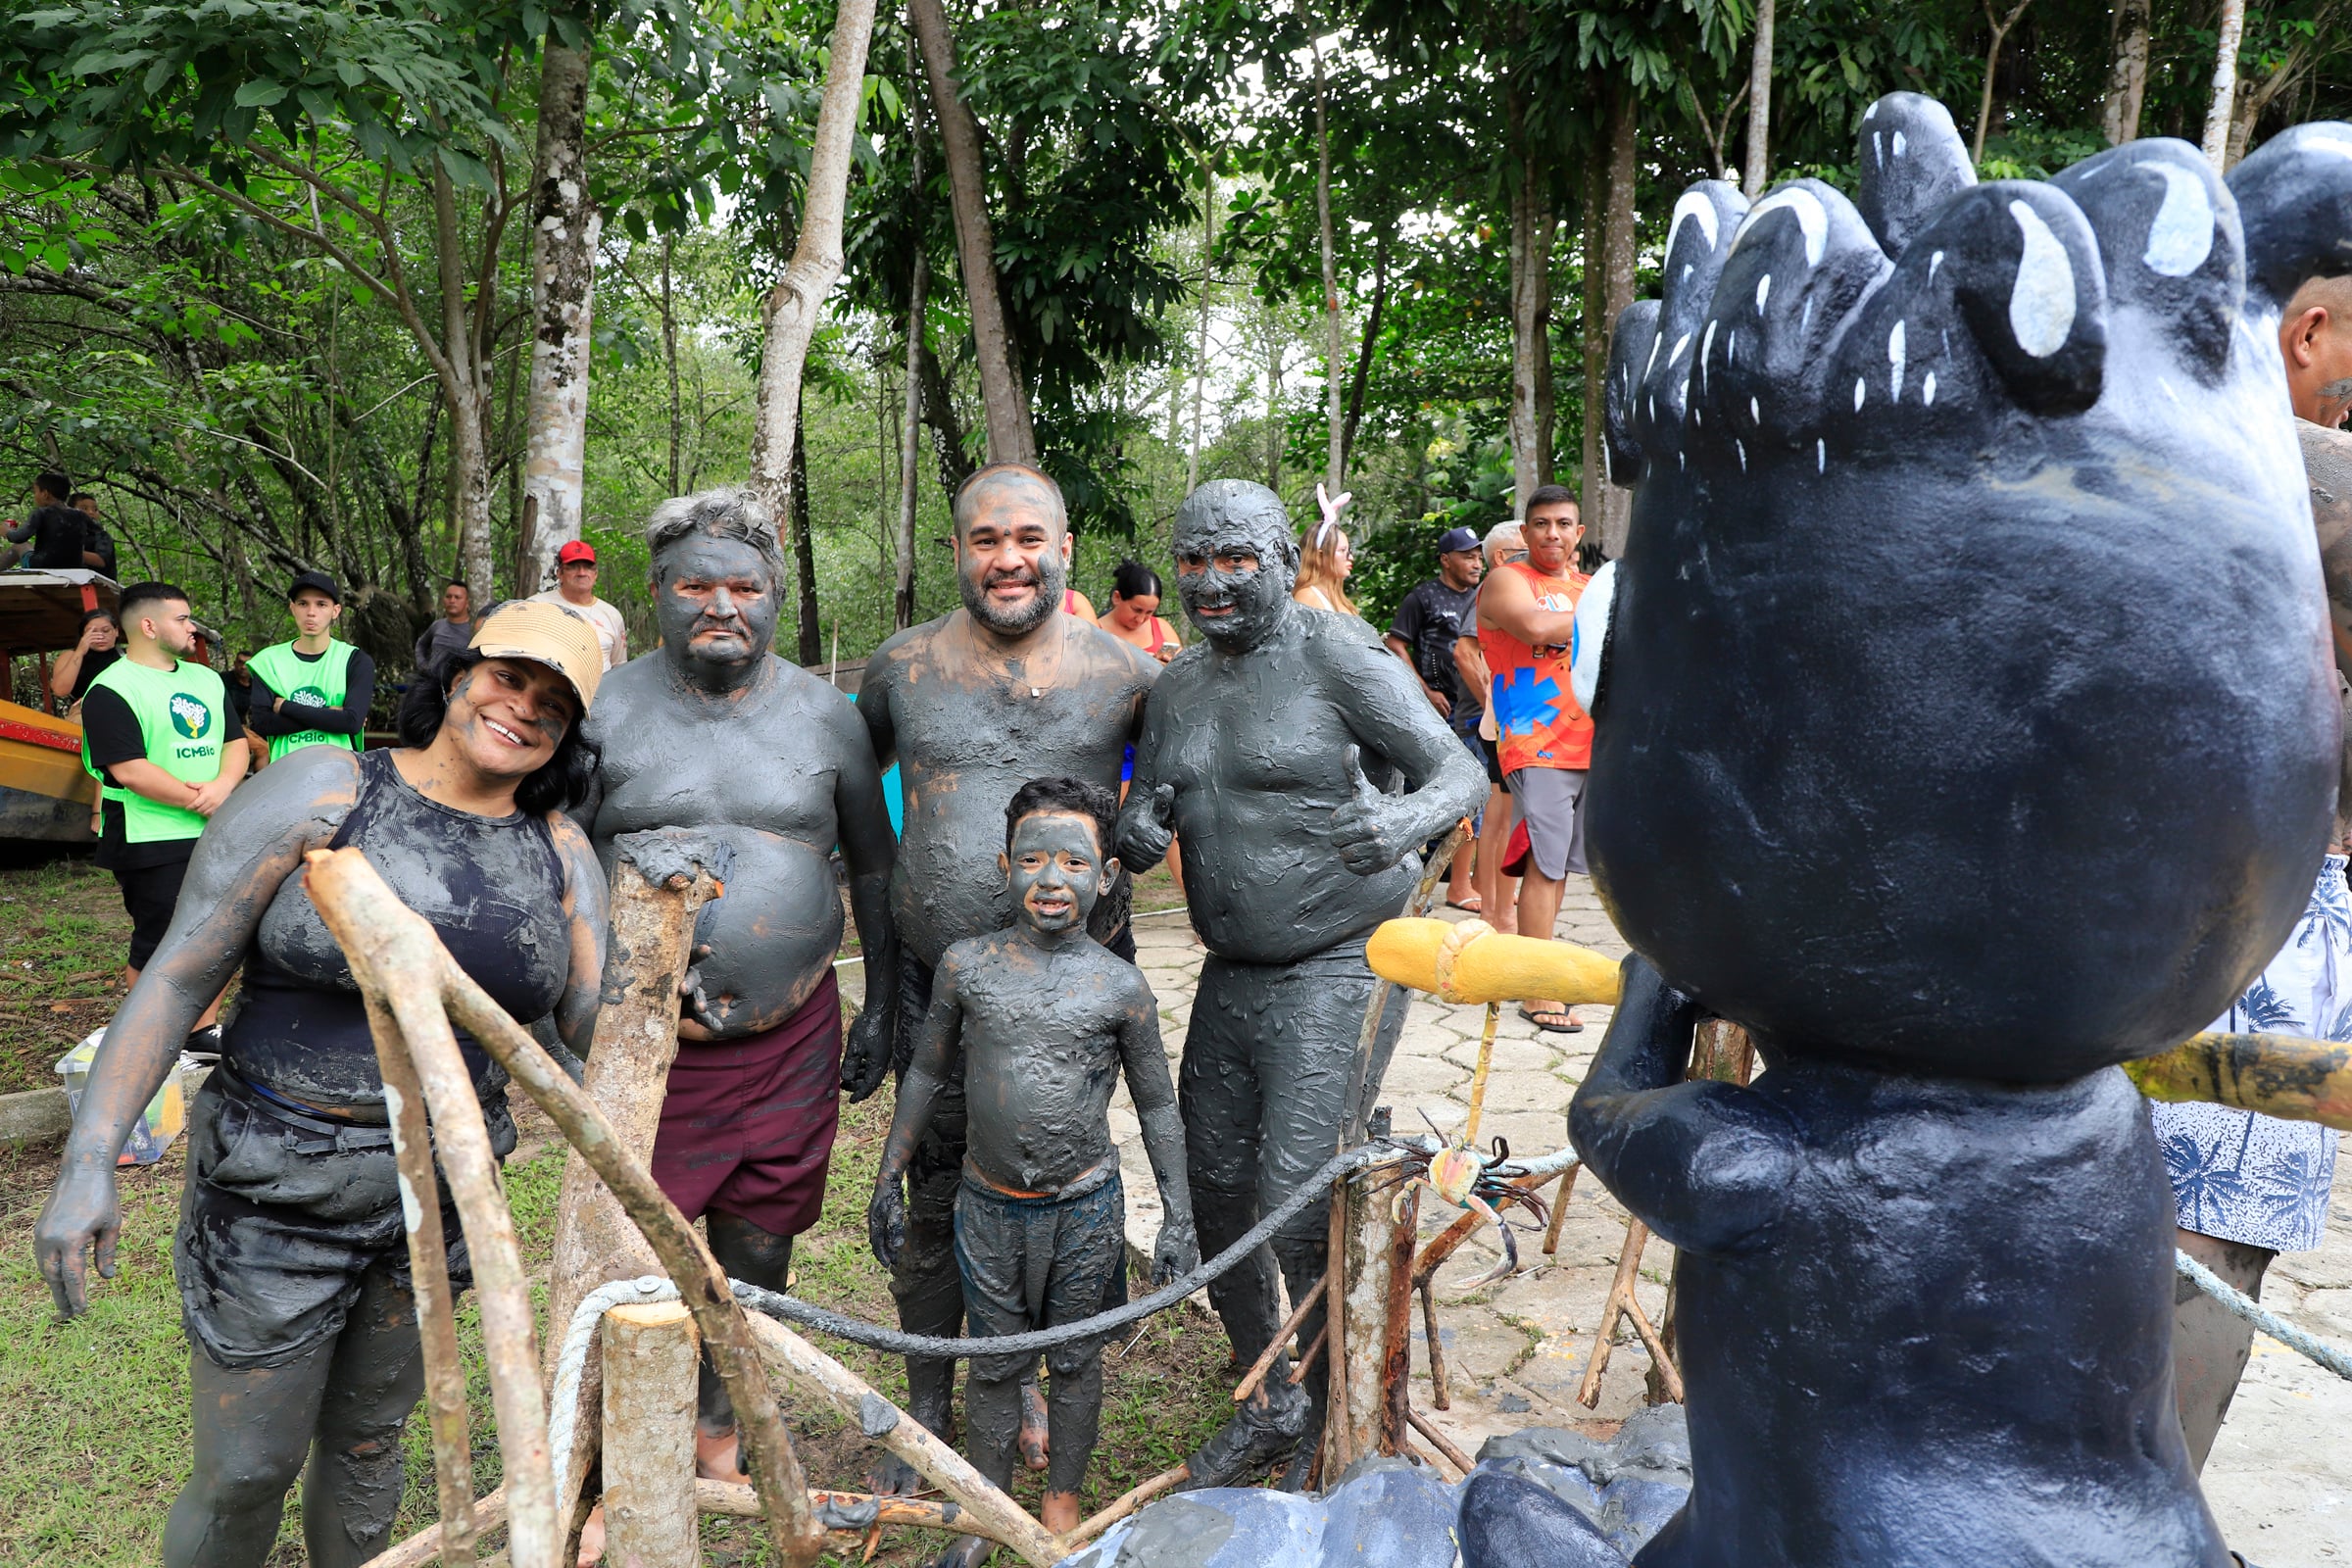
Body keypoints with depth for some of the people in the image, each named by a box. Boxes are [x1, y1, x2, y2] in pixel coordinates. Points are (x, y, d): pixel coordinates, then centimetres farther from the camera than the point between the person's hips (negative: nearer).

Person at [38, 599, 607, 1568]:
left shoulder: (556, 847, 1)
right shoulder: (322, 791, -11)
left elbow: (598, 1027, -3)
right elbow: (178, 975, -11)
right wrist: (89, 1161, -16)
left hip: (443, 1189, 4)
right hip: (281, 1189, -3)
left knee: (370, 1439, 22)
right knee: (245, 1472, 9)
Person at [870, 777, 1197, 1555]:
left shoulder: (1121, 987, -9)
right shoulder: (966, 966, -6)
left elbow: (1157, 1107, -1)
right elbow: (927, 1074, 6)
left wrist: (1179, 1216, -3)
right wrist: (889, 1179, 8)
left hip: (1084, 1207, -1)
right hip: (989, 1204, 1)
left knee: (1075, 1360, 15)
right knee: (993, 1365, 15)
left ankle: (1063, 1498, 37)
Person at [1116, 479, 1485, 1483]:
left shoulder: (1334, 654, -10)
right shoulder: (1175, 688, 10)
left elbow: (1460, 772, -13)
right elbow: (1140, 820, 16)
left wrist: (1401, 823, -35)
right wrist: (1135, 832, -9)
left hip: (1336, 972, -7)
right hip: (1230, 977, 7)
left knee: (1298, 1212, -11)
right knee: (1213, 1195, 11)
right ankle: (1270, 1404, 34)